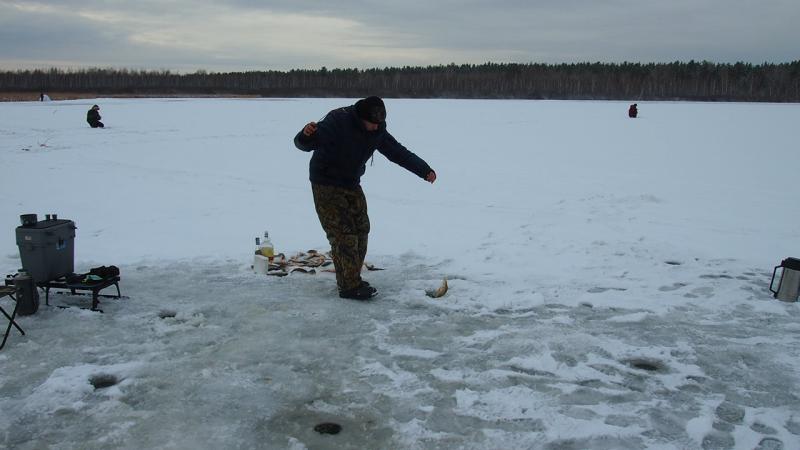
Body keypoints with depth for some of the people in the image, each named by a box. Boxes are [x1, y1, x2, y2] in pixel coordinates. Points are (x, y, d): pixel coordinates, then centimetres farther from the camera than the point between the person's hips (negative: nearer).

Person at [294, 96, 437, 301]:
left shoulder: (377, 130, -3)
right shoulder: (338, 120, -25)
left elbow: (398, 152, 5)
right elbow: (303, 144, -32)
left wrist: (425, 170, 0)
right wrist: (306, 134, -57)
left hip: (351, 184, 8)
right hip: (326, 184, -8)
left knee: (361, 229, 7)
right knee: (343, 232, -12)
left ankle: (350, 279, 20)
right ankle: (349, 286, -7)